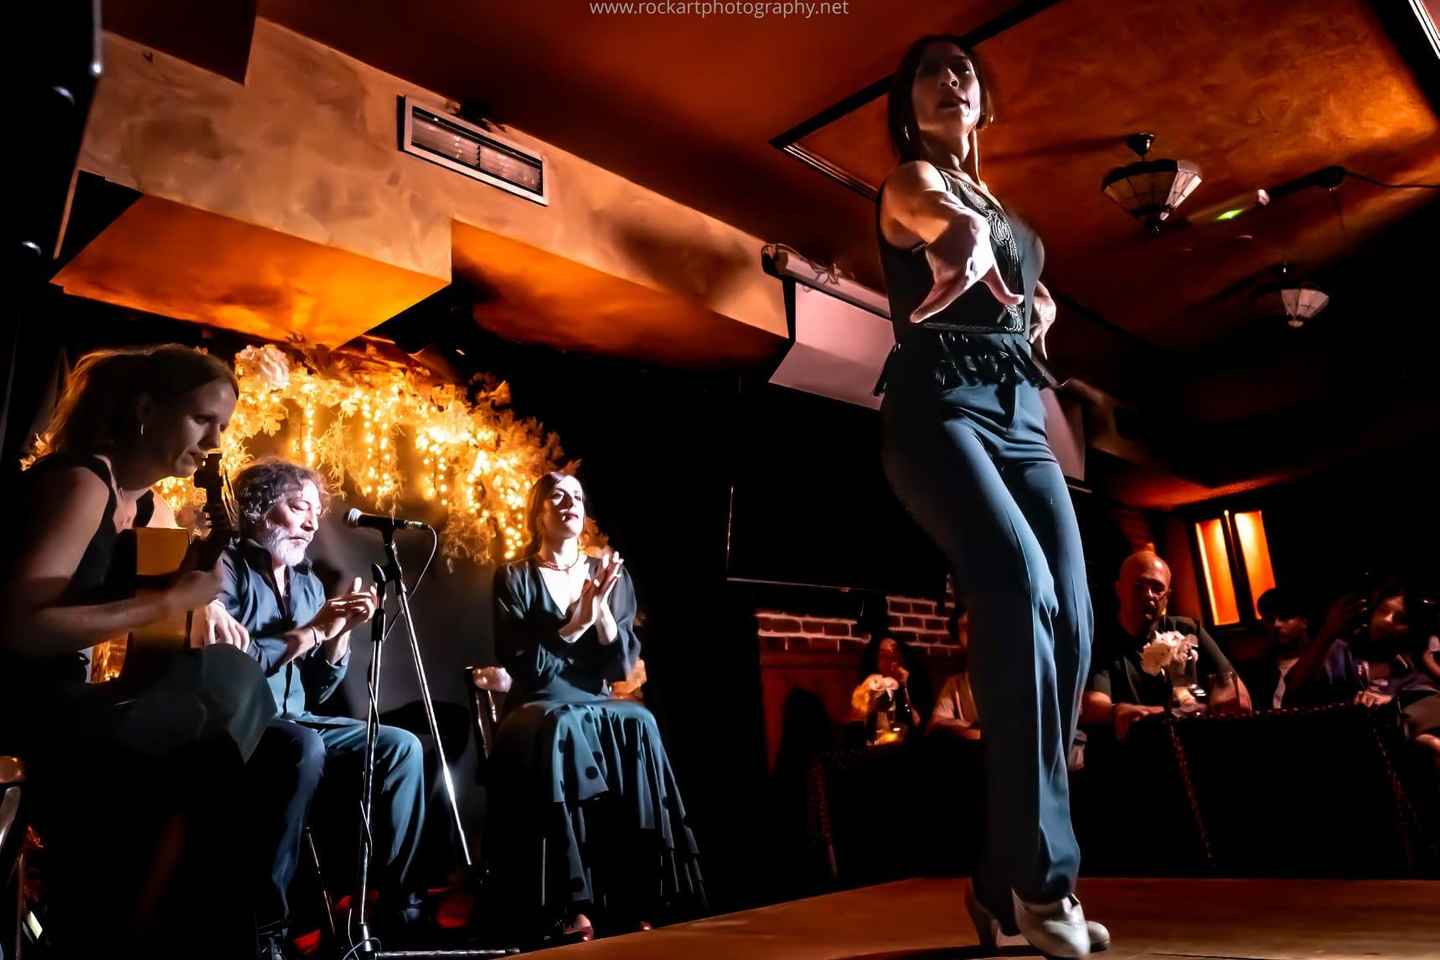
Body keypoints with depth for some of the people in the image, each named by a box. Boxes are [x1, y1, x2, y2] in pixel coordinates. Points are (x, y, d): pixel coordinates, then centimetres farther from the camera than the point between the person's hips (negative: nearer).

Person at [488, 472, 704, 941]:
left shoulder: (611, 575, 10)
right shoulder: (513, 577, 2)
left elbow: (622, 666, 2)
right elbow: (521, 665, -9)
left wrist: (602, 610, -13)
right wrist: (576, 624, -18)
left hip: (598, 707, 3)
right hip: (539, 709, -2)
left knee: (638, 726, -31)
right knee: (565, 729, -37)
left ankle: (632, 901, -27)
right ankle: (573, 904, -33)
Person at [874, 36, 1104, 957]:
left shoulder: (1001, 206, 29)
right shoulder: (910, 180, 8)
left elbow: (1036, 293, 44)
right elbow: (956, 226, -18)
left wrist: (1034, 317, 20)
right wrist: (965, 251, -41)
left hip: (1020, 416, 7)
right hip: (940, 406, -7)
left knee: (1070, 622, -9)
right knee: (1019, 587, -30)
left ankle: (1005, 880, -1)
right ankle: (1043, 873, -23)